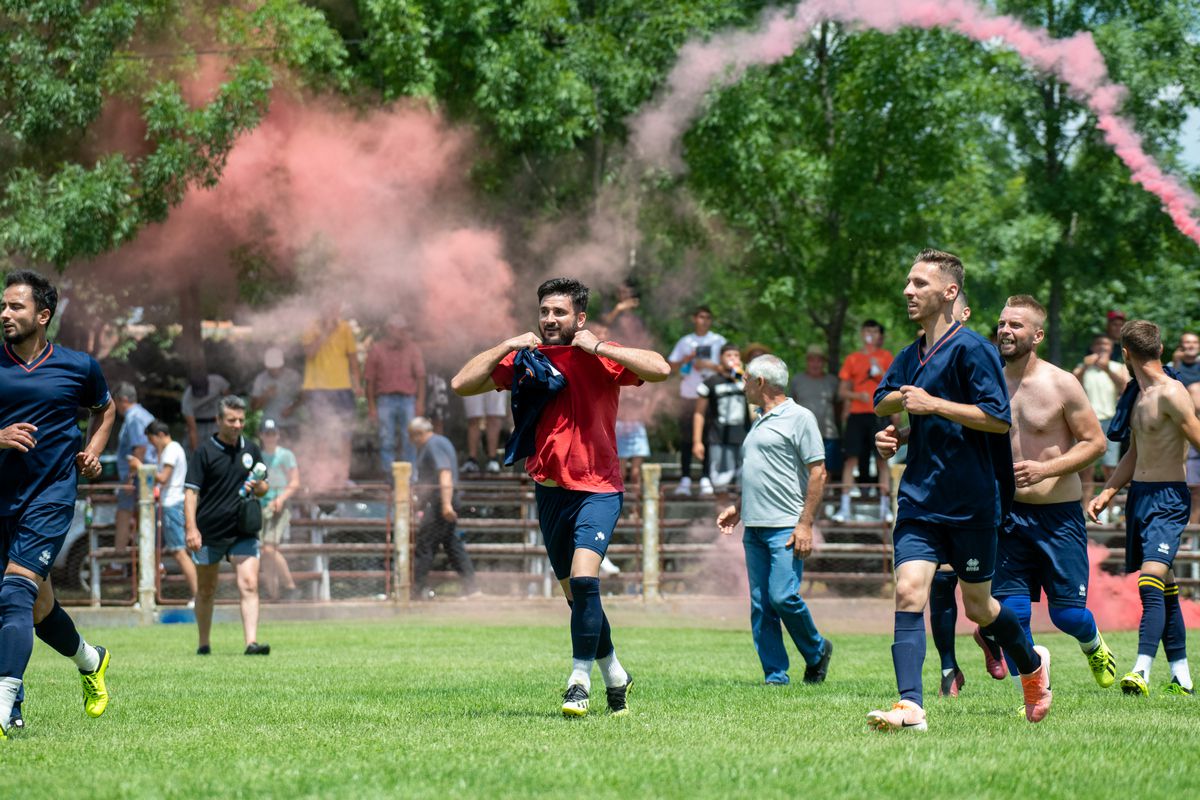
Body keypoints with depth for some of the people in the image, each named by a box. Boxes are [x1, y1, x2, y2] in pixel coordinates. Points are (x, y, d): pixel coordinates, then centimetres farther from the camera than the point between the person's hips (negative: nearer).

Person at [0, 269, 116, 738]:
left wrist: (92, 452, 7)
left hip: (51, 497, -3)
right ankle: (90, 661, 47)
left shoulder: (78, 367, 2)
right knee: (38, 604, 15)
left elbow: (104, 408, 23)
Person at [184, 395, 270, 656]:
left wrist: (258, 487, -6)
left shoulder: (251, 450, 10)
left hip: (243, 533, 2)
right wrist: (191, 528, -18)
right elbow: (191, 491, -8)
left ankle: (251, 642, -20)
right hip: (209, 533, -2)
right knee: (206, 591, 10)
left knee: (249, 585, -13)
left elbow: (264, 488, 19)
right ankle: (204, 644, 23)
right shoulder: (205, 451, -4)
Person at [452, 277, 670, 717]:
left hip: (597, 490, -5)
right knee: (576, 593, 12)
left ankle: (580, 681, -17)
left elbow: (660, 369, -21)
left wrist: (599, 347, -21)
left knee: (584, 579, -23)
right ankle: (614, 675, 30)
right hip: (549, 492, 5)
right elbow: (462, 384, 2)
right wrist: (506, 347, -7)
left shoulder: (601, 358, -6)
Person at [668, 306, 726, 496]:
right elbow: (671, 366, 10)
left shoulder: (718, 341, 6)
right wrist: (686, 359, -7)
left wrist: (709, 365, -13)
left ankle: (706, 480, -6)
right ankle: (685, 479, 5)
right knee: (686, 437, 1)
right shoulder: (685, 342, 11)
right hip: (689, 393, 2)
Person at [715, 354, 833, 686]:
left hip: (786, 528, -8)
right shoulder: (760, 423, 21)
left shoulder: (799, 418, -5)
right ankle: (775, 676, 4)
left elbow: (818, 473, -9)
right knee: (761, 606, 2)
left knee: (783, 597, -14)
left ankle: (816, 653, 9)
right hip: (754, 528, 8)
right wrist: (738, 508, 20)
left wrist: (806, 524, -15)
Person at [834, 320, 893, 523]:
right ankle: (844, 507, -6)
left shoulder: (885, 357, 10)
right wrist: (857, 395, -8)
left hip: (879, 413, -1)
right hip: (857, 414, 1)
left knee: (882, 459, -4)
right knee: (851, 459, -5)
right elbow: (842, 392, 10)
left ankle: (885, 506, -2)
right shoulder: (852, 359, 12)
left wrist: (881, 373, -13)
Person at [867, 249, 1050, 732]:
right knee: (908, 592, -13)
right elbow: (881, 402, 24)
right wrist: (901, 400, 1)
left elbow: (999, 418, -17)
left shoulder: (971, 349, -11)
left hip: (971, 503, -6)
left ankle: (1031, 664, 38)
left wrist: (933, 404, -20)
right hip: (920, 501, 6)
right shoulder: (912, 355, 11)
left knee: (978, 607, 9)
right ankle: (910, 706, -19)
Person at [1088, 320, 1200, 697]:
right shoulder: (1140, 395, 15)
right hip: (1139, 495, 9)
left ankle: (1142, 672, -31)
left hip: (1168, 499, -9)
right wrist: (1107, 492, 15)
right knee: (1164, 589, 10)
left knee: (1151, 582, -21)